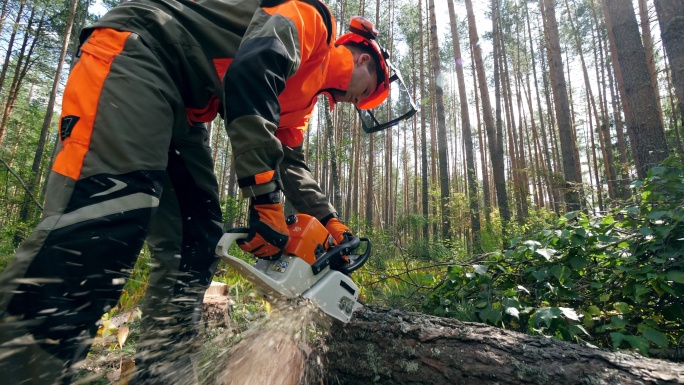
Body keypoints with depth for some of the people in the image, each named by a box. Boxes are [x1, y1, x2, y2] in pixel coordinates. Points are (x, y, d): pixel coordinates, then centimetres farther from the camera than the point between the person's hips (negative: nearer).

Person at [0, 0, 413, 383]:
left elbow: (290, 159, 18)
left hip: (183, 109, 9)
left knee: (196, 240, -2)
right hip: (137, 53, -8)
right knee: (110, 210, -28)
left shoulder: (303, 86, 20)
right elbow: (251, 74, -25)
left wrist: (330, 221, 15)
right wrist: (266, 198, -27)